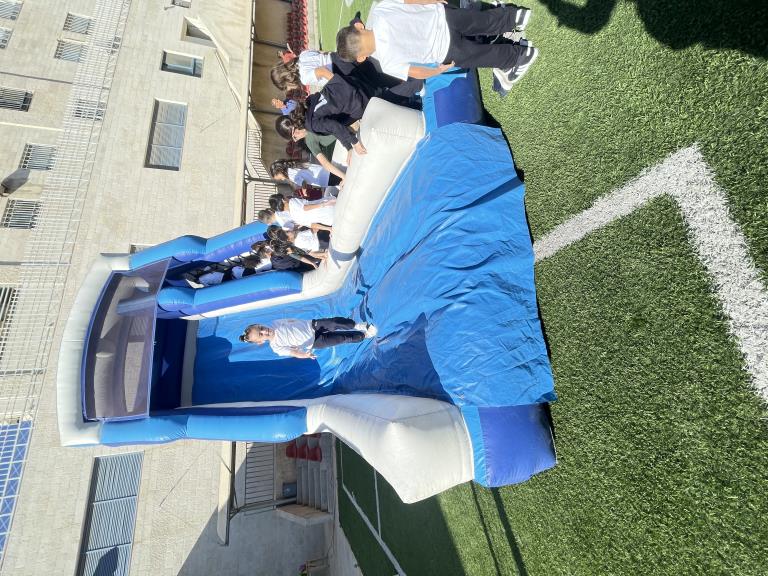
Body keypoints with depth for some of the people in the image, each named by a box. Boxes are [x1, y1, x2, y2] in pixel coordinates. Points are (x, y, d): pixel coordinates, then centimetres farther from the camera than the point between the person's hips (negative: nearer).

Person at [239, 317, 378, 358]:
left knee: (335, 322, -25)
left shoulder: (275, 323, 0)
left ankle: (358, 325, 0)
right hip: (314, 342, -3)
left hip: (312, 325, 3)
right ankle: (364, 335, 11)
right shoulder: (276, 347, -11)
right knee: (343, 338, -15)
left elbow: (292, 320, 11)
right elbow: (293, 352, -13)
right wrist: (305, 355, -29)